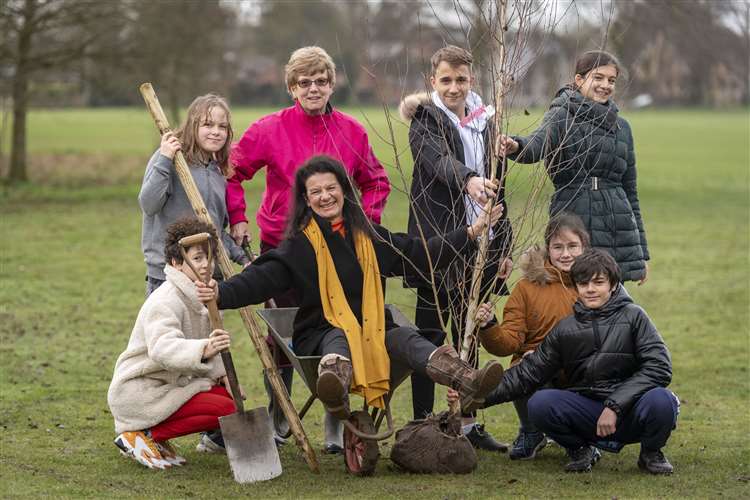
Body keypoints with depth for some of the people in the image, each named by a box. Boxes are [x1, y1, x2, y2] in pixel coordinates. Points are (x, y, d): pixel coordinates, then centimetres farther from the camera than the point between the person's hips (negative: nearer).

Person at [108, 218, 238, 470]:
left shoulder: (198, 297, 11)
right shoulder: (166, 300, -21)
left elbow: (207, 345, 22)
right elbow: (162, 348, -40)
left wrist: (223, 375, 3)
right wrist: (204, 350, -58)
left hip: (169, 383, 10)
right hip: (137, 392, -10)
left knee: (230, 395, 0)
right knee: (226, 410, -18)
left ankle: (151, 433, 5)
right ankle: (140, 436, -12)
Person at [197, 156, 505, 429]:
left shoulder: (369, 236, 17)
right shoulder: (300, 244, 4)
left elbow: (422, 254, 21)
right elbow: (262, 278, -9)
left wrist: (472, 232, 17)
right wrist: (221, 293, -28)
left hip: (373, 328, 3)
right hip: (321, 332, -3)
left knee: (405, 338, -28)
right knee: (340, 340, -38)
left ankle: (468, 385, -54)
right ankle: (335, 393, -75)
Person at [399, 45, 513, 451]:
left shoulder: (484, 123, 12)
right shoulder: (426, 122, -6)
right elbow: (438, 160, -28)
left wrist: (504, 246, 13)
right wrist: (468, 181, -48)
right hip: (437, 242, -5)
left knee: (468, 336, 11)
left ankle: (468, 423, 17)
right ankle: (423, 425, 2)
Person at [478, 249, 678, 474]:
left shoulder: (633, 317, 0)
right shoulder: (565, 329, 8)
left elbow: (658, 367, -10)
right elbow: (529, 373, 7)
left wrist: (615, 405, -19)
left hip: (630, 412, -2)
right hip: (587, 413, 2)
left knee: (661, 401, -35)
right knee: (539, 404, -25)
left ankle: (651, 453, -1)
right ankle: (581, 450, 5)